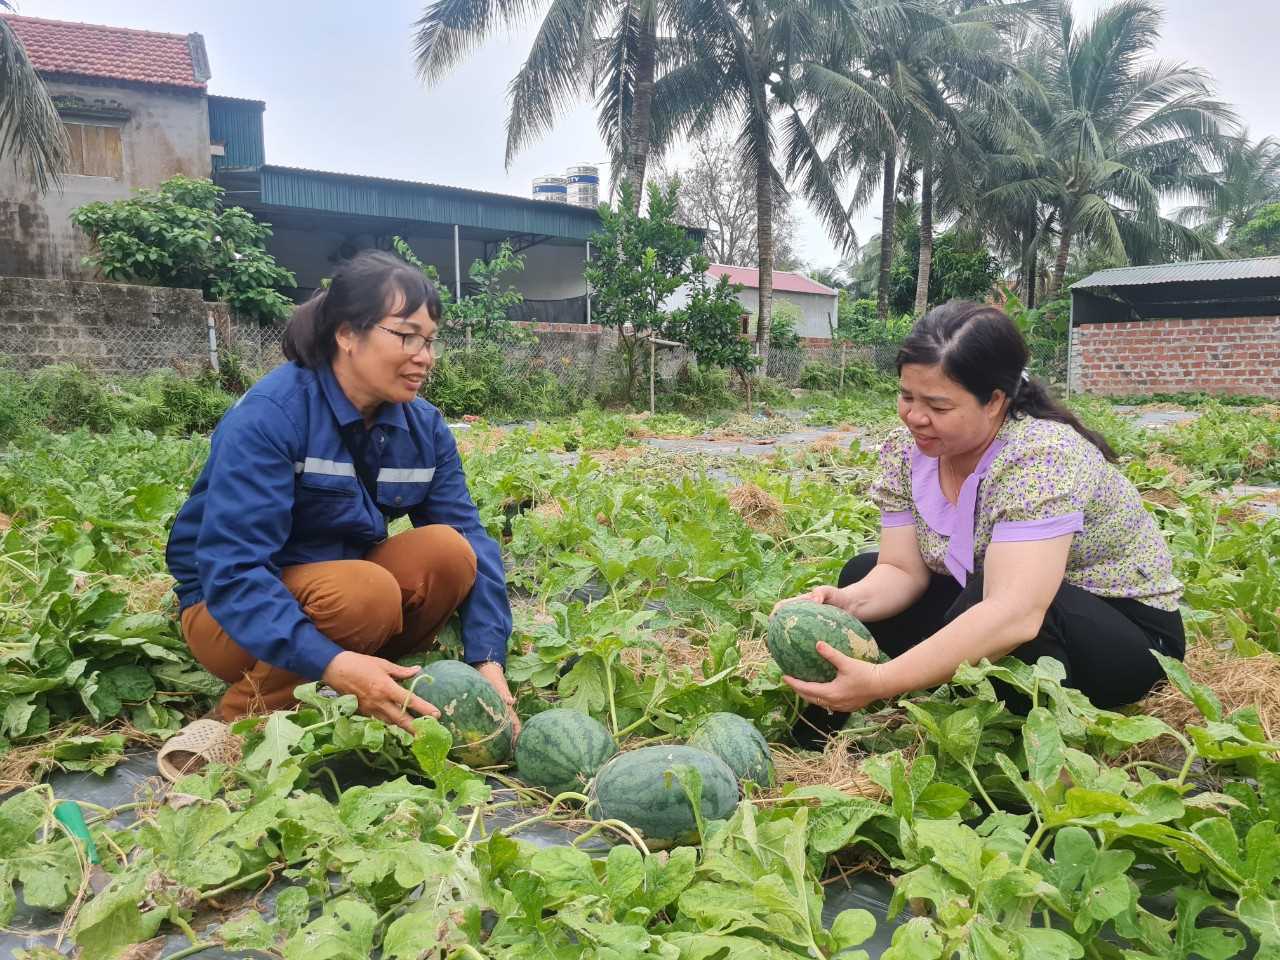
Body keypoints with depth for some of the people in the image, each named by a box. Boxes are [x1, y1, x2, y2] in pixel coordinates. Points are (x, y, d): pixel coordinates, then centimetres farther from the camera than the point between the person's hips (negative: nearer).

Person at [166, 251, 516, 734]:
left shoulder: (424, 426, -6)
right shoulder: (270, 414, -24)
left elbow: (469, 537, -12)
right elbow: (231, 567, -31)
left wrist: (487, 659, -25)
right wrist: (330, 662, -43)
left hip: (342, 578, 5)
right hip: (237, 611, -5)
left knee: (448, 550, -21)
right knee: (367, 592, -34)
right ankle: (243, 716, -8)